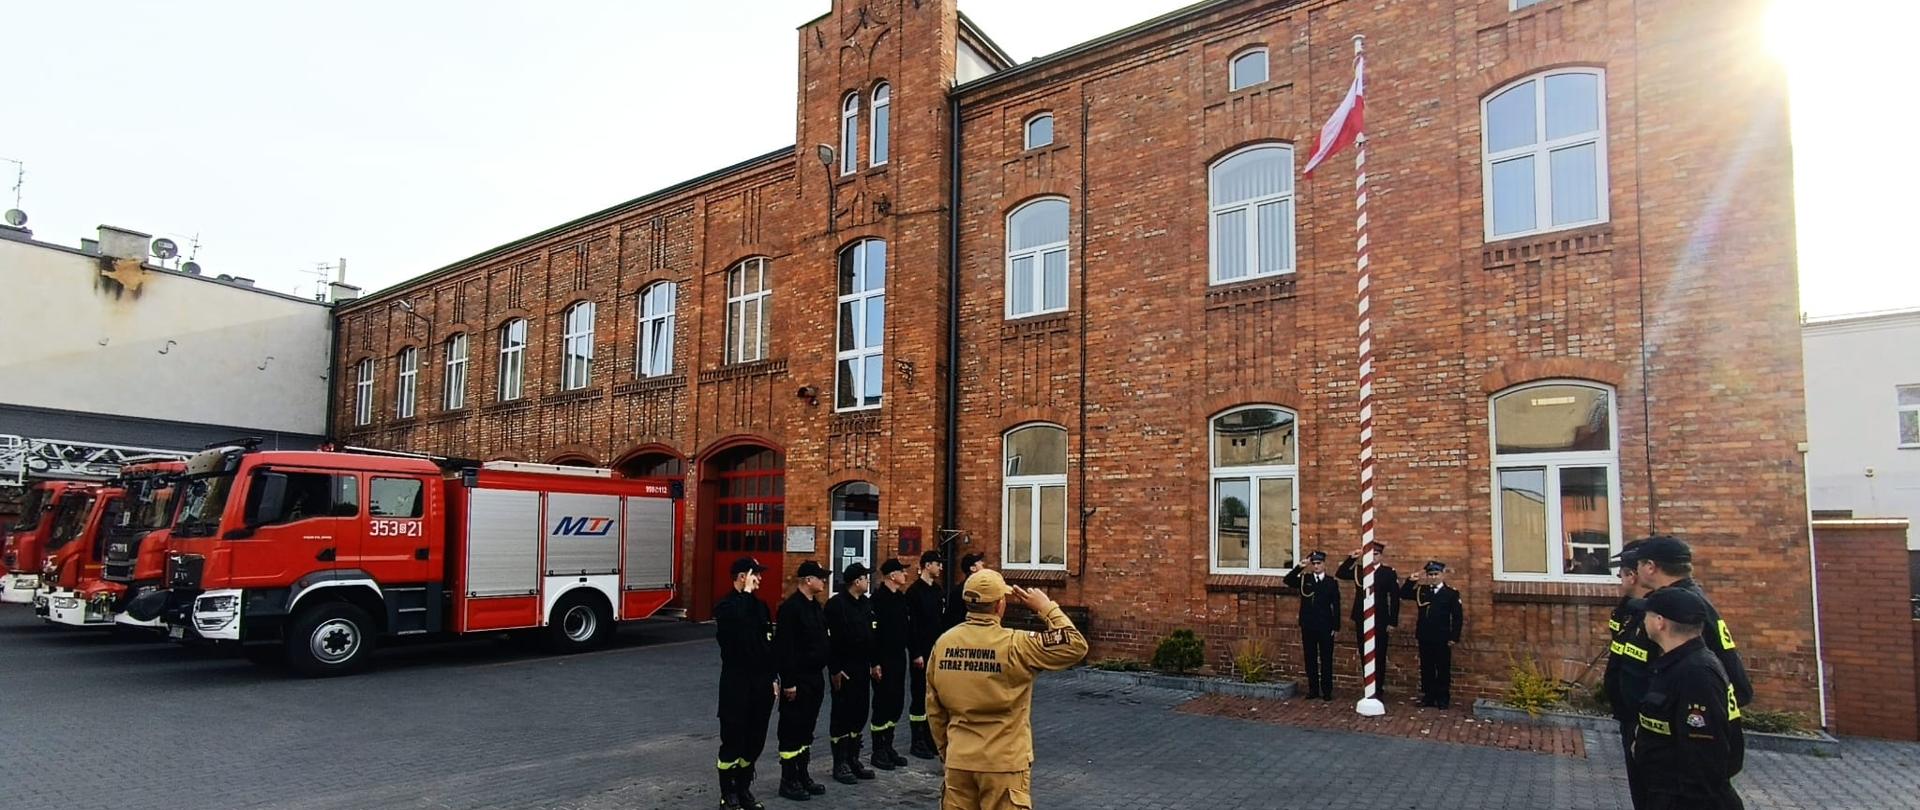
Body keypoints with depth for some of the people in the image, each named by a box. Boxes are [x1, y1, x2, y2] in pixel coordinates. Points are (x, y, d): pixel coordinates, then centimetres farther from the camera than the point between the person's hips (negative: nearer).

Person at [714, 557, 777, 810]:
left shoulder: (760, 605, 11)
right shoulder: (726, 606, -10)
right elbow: (739, 621, -34)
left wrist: (773, 678, 13)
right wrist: (746, 592, -23)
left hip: (761, 682, 6)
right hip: (736, 683, -6)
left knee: (755, 741, 12)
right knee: (733, 740, 1)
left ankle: (744, 789, 26)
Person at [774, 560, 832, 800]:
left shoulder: (815, 606, 11)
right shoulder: (791, 607, -17)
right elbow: (784, 648, -20)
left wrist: (824, 670, 15)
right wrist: (788, 682, -21)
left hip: (815, 677, 9)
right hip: (798, 679, -9)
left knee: (807, 728, 16)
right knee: (792, 729, 1)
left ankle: (802, 776, 26)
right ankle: (788, 781, 10)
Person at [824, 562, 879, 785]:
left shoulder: (866, 603, 11)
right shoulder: (836, 604, -14)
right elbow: (831, 639, -17)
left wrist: (874, 663, 16)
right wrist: (834, 669, -18)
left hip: (862, 667, 8)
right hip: (844, 668, -8)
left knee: (860, 713, 12)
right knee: (842, 715, 0)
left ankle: (853, 760, 24)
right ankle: (840, 764, 9)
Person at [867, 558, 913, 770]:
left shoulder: (901, 597, 11)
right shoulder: (879, 598, -15)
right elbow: (873, 632, -19)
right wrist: (875, 663, -21)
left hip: (899, 657, 8)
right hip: (884, 659, -8)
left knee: (896, 703, 13)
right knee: (882, 703, -1)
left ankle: (888, 747, 25)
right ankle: (878, 752, 10)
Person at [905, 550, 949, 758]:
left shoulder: (940, 591, 12)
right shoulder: (914, 592, -11)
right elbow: (910, 625, -15)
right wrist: (916, 653, -17)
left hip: (939, 652, 7)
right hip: (922, 653, -7)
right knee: (919, 696, 0)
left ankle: (930, 737, 22)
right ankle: (917, 742, 8)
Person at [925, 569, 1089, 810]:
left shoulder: (943, 643, -1)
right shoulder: (1013, 645, -17)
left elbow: (934, 709, 7)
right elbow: (1076, 647, -15)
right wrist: (1047, 608, -7)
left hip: (959, 761, 5)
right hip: (1004, 763, -4)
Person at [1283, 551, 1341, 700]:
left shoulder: (1332, 582, 2)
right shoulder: (1304, 580, 6)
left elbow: (1336, 606, 1)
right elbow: (1287, 580, -9)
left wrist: (1335, 626, -5)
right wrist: (1300, 567, -18)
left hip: (1325, 627, -2)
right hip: (1308, 626, 2)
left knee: (1326, 660, 3)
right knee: (1310, 659, 7)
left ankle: (1327, 691, 10)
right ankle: (1313, 690, 14)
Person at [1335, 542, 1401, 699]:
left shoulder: (1389, 573, -4)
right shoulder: (1358, 570, 8)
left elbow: (1395, 599, -5)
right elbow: (1339, 574, 3)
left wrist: (1392, 622, -8)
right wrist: (1351, 558, -6)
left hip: (1380, 621, -4)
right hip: (1361, 620, 4)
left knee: (1379, 656, 2)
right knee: (1364, 655, 8)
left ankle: (1379, 689, 11)